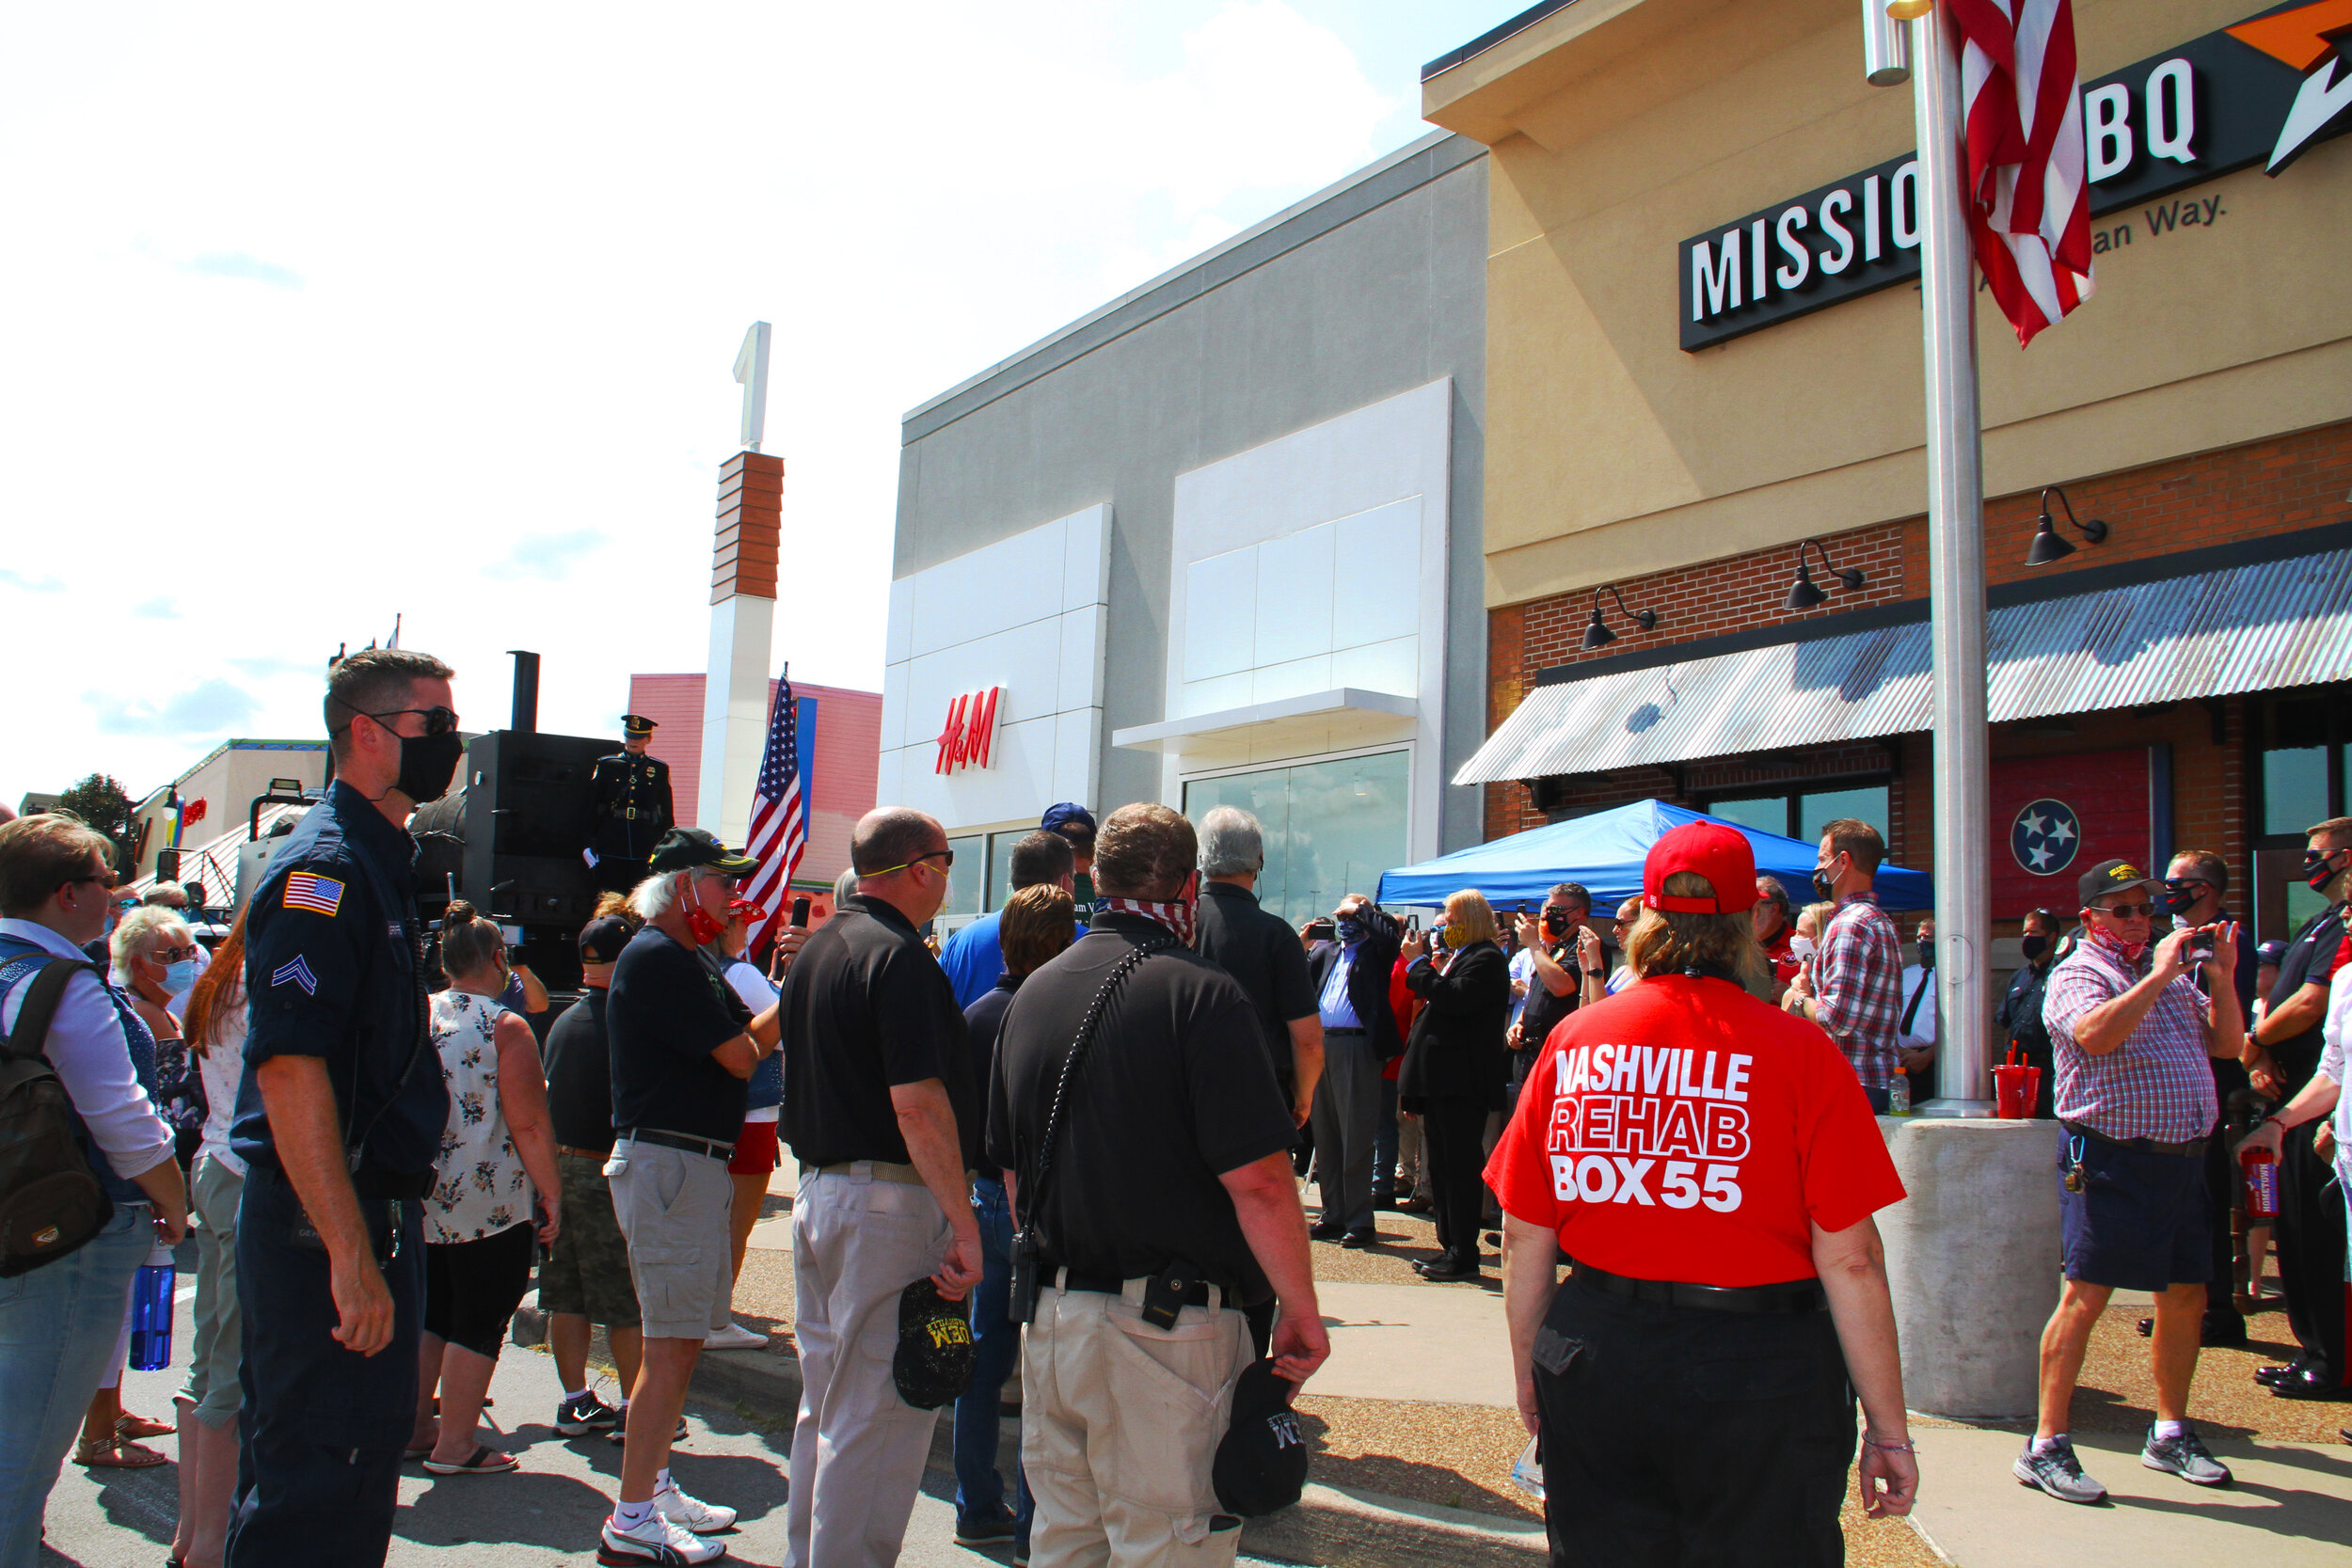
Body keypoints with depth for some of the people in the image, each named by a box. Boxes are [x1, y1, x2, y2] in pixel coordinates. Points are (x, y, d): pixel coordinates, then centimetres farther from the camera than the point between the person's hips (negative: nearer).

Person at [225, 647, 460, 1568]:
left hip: (373, 1210, 10)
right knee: (312, 1492, -3)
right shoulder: (322, 865, -16)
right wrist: (352, 1257, -27)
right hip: (326, 1226, -10)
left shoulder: (385, 863, 15)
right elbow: (288, 1070, -24)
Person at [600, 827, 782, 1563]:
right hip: (667, 1164, -11)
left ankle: (654, 1486, 27)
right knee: (670, 1344, -7)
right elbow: (741, 1056, -17)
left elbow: (747, 1037, 14)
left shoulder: (685, 962, 18)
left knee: (677, 1338, 17)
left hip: (693, 1167, 11)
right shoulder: (656, 959, -14)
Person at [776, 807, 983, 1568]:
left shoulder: (814, 949, 13)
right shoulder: (899, 957, -16)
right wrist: (963, 1224, -20)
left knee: (826, 1405, 20)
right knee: (877, 1418, -2)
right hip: (889, 1201, -10)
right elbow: (917, 1105, -24)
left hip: (817, 1191, 10)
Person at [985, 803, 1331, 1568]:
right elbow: (1257, 1180, -19)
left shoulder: (1033, 994, 8)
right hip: (1169, 1330, -6)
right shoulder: (1200, 993, -13)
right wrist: (1300, 1308, -8)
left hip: (1051, 1316, 7)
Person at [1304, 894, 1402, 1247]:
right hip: (1322, 1046, 7)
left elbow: (1389, 933, -19)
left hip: (1358, 1048, -7)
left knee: (1355, 1138, -4)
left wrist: (1363, 909, -7)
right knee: (1325, 1135, 10)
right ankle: (1333, 1215, 19)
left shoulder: (1375, 952, 3)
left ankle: (1358, 1221, 1)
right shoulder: (1327, 953, 20)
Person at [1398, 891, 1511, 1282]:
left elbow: (1454, 999, -24)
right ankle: (1450, 1247, 21)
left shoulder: (1486, 959, -10)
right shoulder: (1458, 956, 20)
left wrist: (1418, 963, -17)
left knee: (1460, 1166, -6)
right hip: (1441, 1081, 10)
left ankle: (1463, 1256, -1)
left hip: (1461, 1083, -10)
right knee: (1442, 1166, 14)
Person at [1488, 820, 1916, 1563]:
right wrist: (1887, 1425, -1)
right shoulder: (1800, 1052, -10)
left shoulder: (1572, 1042, -1)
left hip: (1593, 1364, 3)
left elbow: (1525, 1236, 3)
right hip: (1759, 1379, -3)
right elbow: (1850, 1260, -11)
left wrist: (1530, 1373, 16)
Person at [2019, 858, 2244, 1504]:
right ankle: (2045, 1446, -5)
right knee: (2085, 1295, -9)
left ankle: (2171, 1433, 28)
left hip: (2181, 1155, 8)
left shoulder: (2173, 976, 19)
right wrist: (2159, 975, -20)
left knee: (2186, 1295, 12)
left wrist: (2222, 977, 3)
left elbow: (2227, 1043, 16)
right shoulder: (2076, 974, -5)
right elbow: (2095, 1033, -25)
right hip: (2111, 1159, -8)